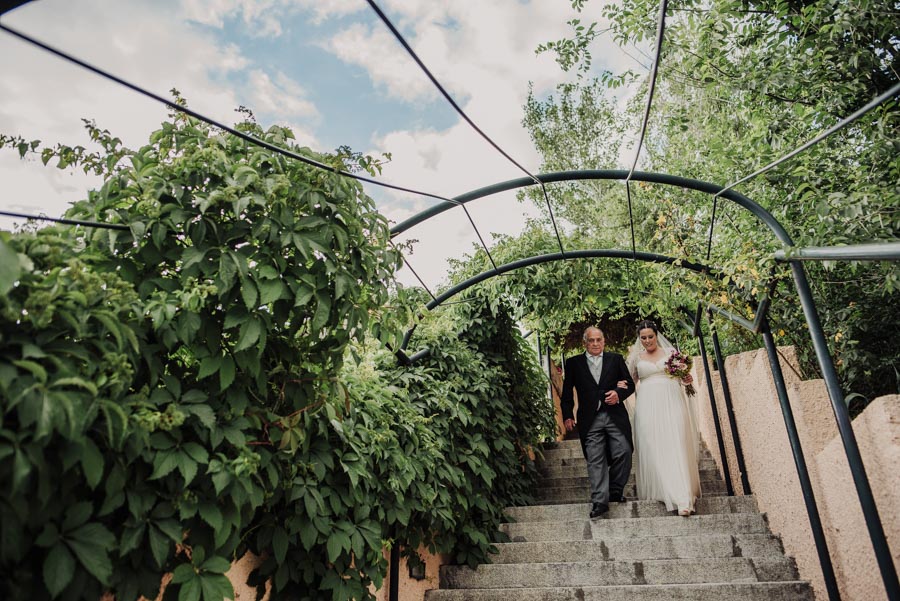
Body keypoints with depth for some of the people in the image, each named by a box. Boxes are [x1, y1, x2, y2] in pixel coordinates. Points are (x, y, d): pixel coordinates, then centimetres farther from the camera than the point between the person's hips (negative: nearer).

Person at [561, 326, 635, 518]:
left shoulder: (616, 359, 11)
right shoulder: (574, 363, 8)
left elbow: (630, 384, 13)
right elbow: (567, 392, 10)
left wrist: (619, 393, -8)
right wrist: (567, 416, 4)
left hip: (615, 416, 1)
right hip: (590, 420, -1)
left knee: (623, 453, -3)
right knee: (595, 461, -3)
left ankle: (615, 491, 20)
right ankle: (599, 501, 0)